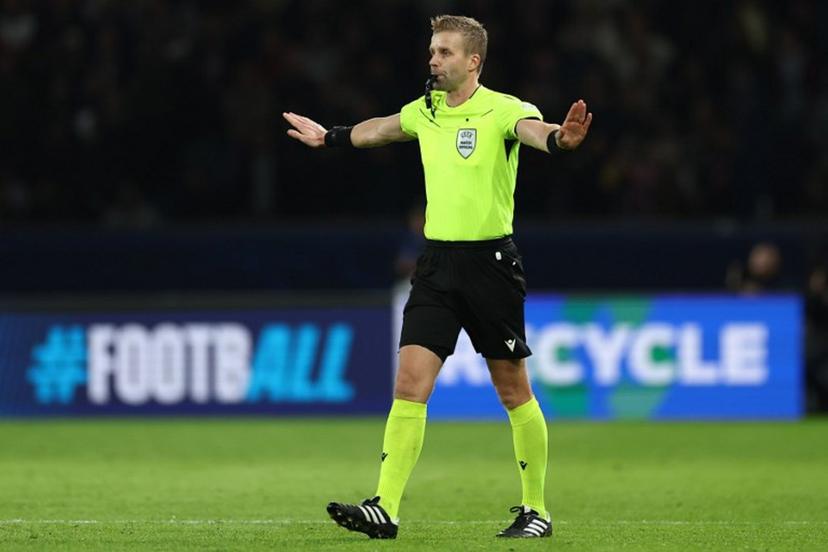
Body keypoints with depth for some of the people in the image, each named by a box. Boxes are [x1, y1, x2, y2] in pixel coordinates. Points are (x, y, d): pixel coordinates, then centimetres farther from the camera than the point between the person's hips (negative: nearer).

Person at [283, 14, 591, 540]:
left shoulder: (503, 110, -10)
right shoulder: (424, 112, 9)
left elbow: (532, 128, -33)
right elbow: (380, 129, 31)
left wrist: (559, 139, -56)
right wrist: (329, 137, 48)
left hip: (491, 259, -5)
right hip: (437, 264, 5)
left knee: (513, 390, 4)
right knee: (410, 381, -6)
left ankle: (537, 509, 17)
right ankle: (385, 509, -11)